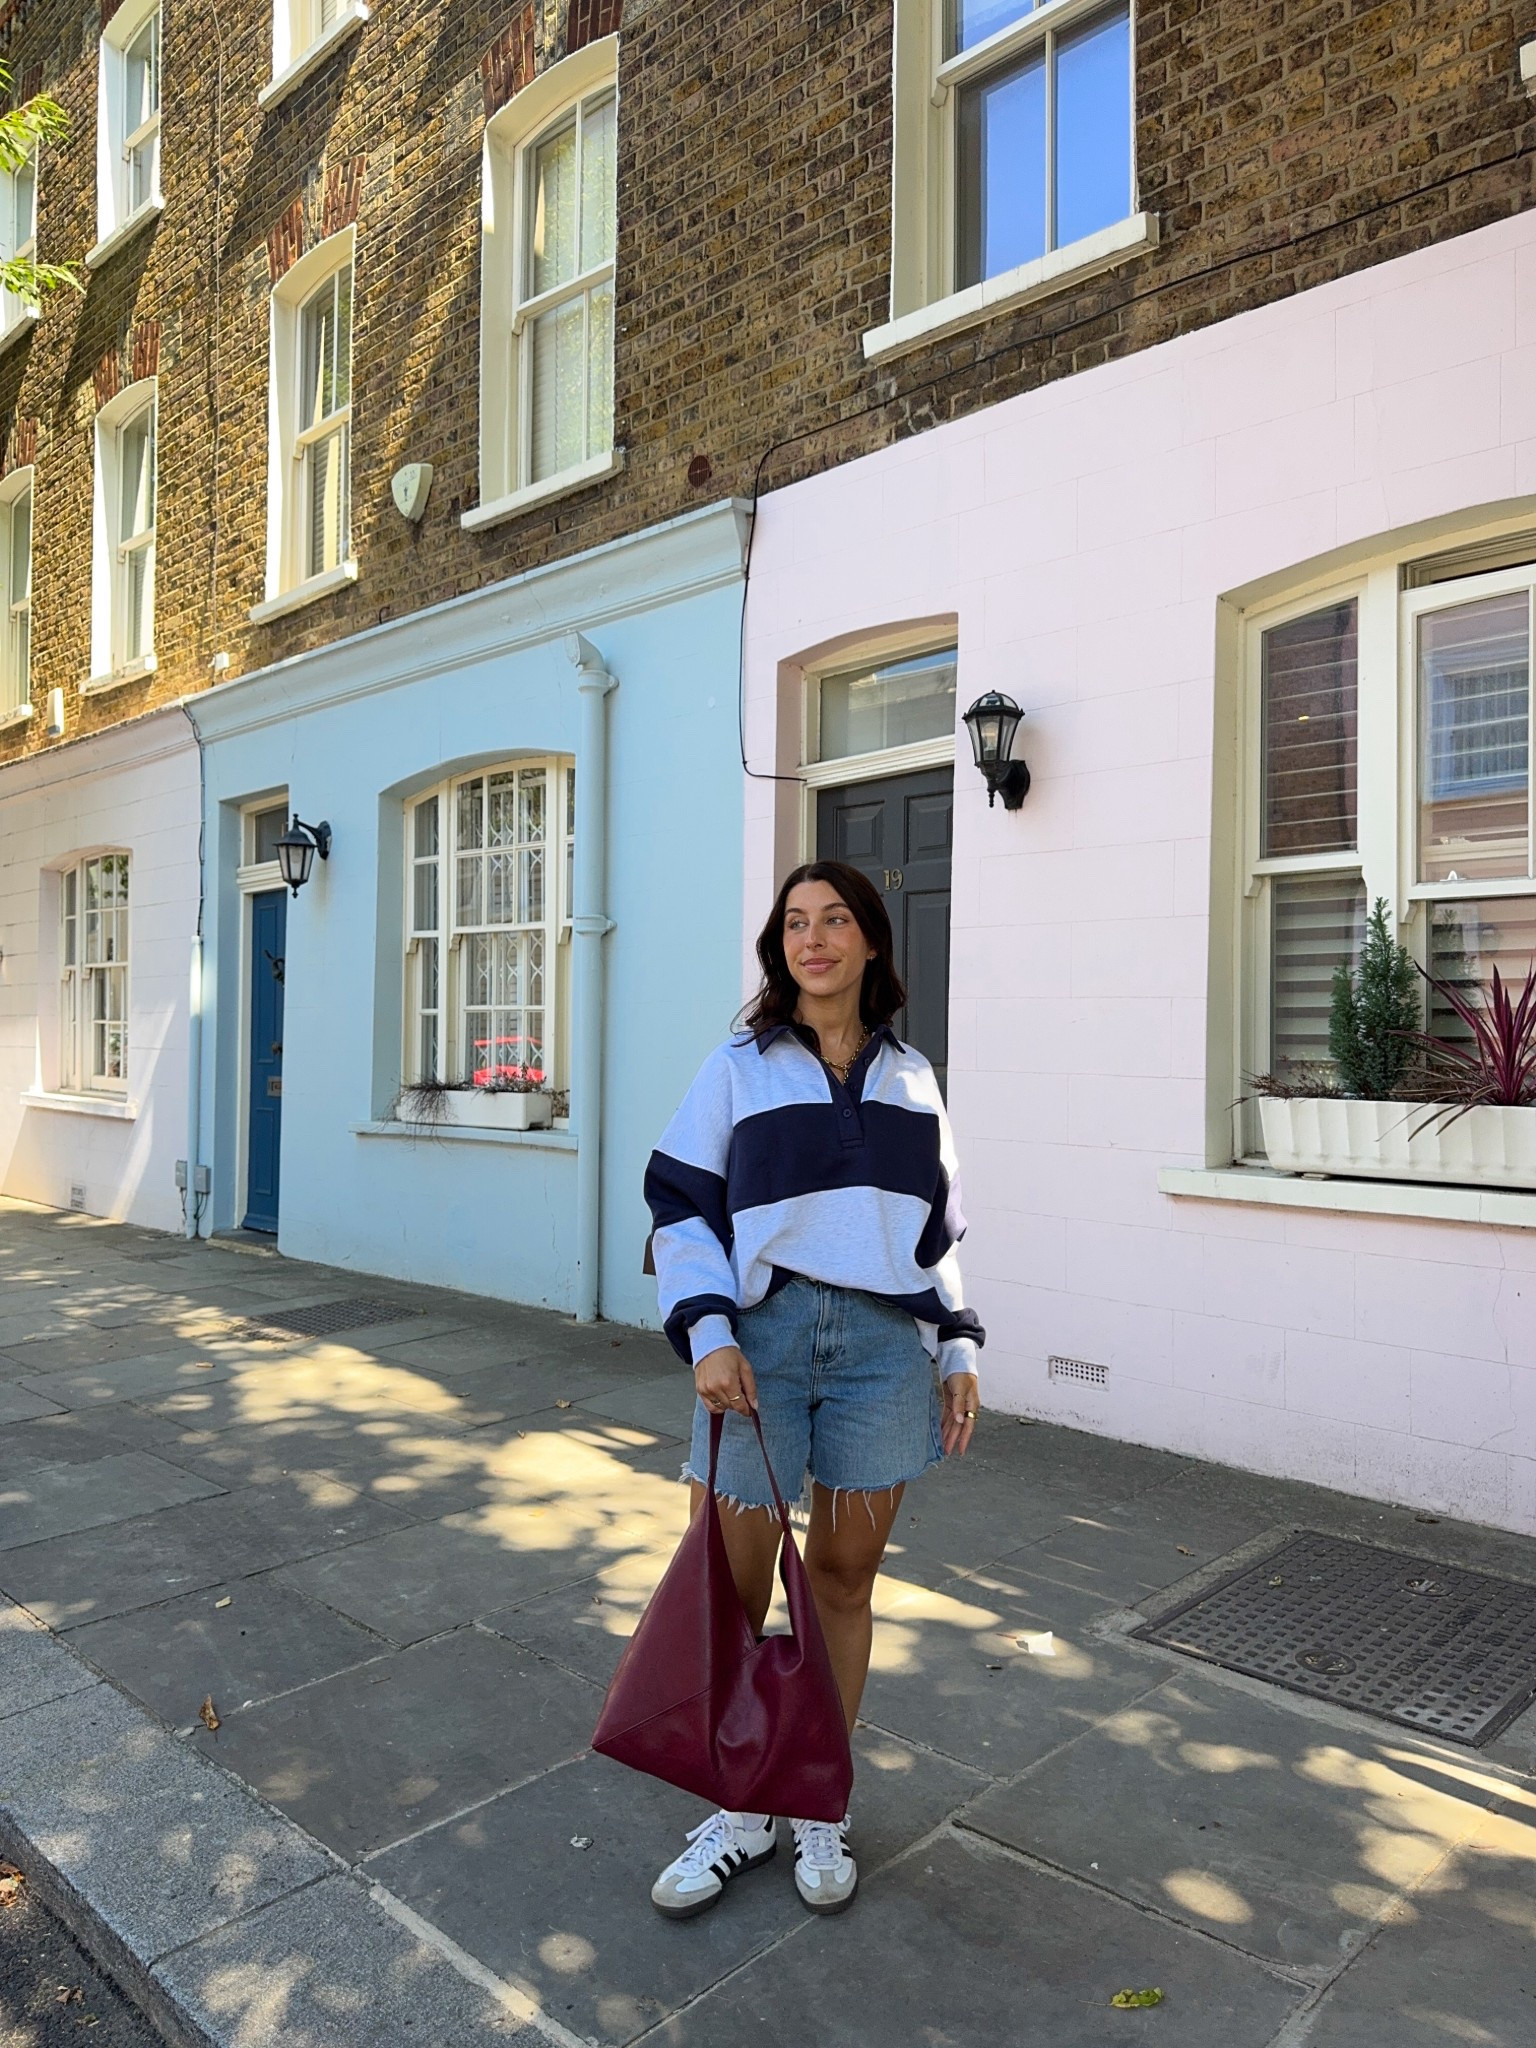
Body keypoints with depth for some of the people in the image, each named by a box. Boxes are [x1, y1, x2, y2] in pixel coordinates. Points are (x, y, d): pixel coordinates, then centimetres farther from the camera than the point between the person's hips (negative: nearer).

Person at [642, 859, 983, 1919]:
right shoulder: (740, 1067, 4)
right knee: (734, 1585, 3)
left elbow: (939, 1226, 15)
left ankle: (820, 1810, 30)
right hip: (762, 1342, -1)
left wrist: (958, 1351, 10)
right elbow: (682, 1207, 1)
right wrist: (709, 1335, -10)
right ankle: (742, 1812, 26)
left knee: (844, 1578, 11)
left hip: (883, 1345, 2)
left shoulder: (910, 1075, 11)